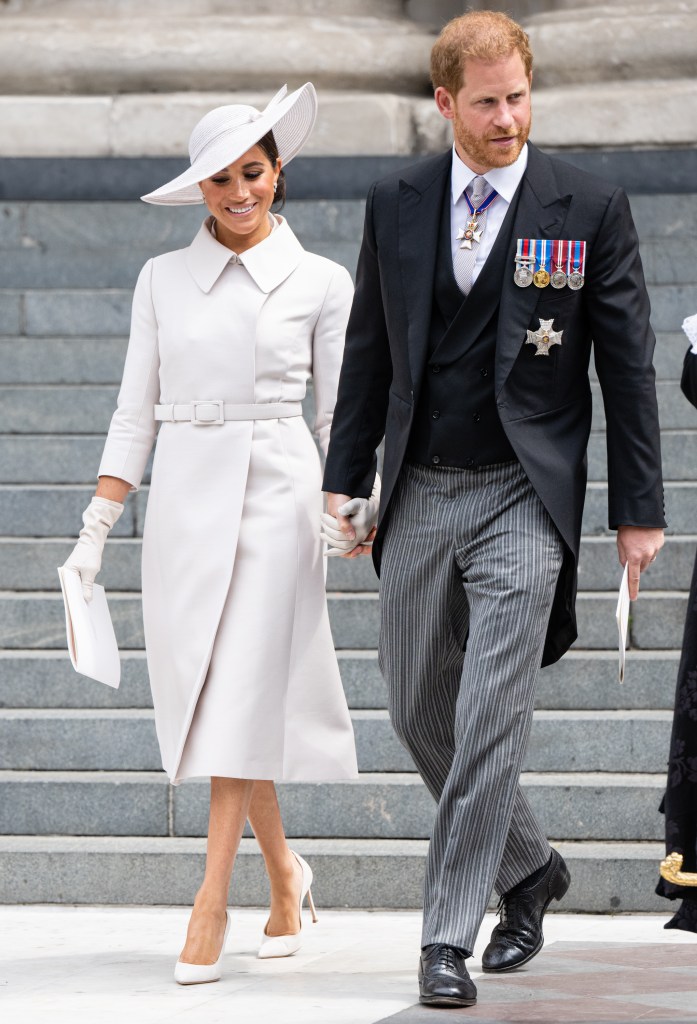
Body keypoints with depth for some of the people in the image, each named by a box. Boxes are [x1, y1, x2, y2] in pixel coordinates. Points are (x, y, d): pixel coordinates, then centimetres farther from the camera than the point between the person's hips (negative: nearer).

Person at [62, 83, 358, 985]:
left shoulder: (321, 283, 3)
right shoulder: (164, 279, 8)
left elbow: (341, 416, 6)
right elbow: (136, 411, 8)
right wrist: (95, 529, 3)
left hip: (276, 494, -3)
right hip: (185, 495, 3)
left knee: (242, 696, -11)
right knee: (200, 696, 6)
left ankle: (211, 903, -9)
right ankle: (283, 870, 25)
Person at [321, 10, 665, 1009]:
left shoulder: (590, 208, -3)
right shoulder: (396, 204, 6)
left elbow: (626, 363, 0)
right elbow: (369, 350, 13)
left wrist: (639, 509, -2)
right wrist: (345, 479, 9)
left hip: (525, 496, -4)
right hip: (420, 495, 4)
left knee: (490, 720, -12)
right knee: (420, 712, 12)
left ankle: (449, 937, -8)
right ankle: (528, 868, 33)